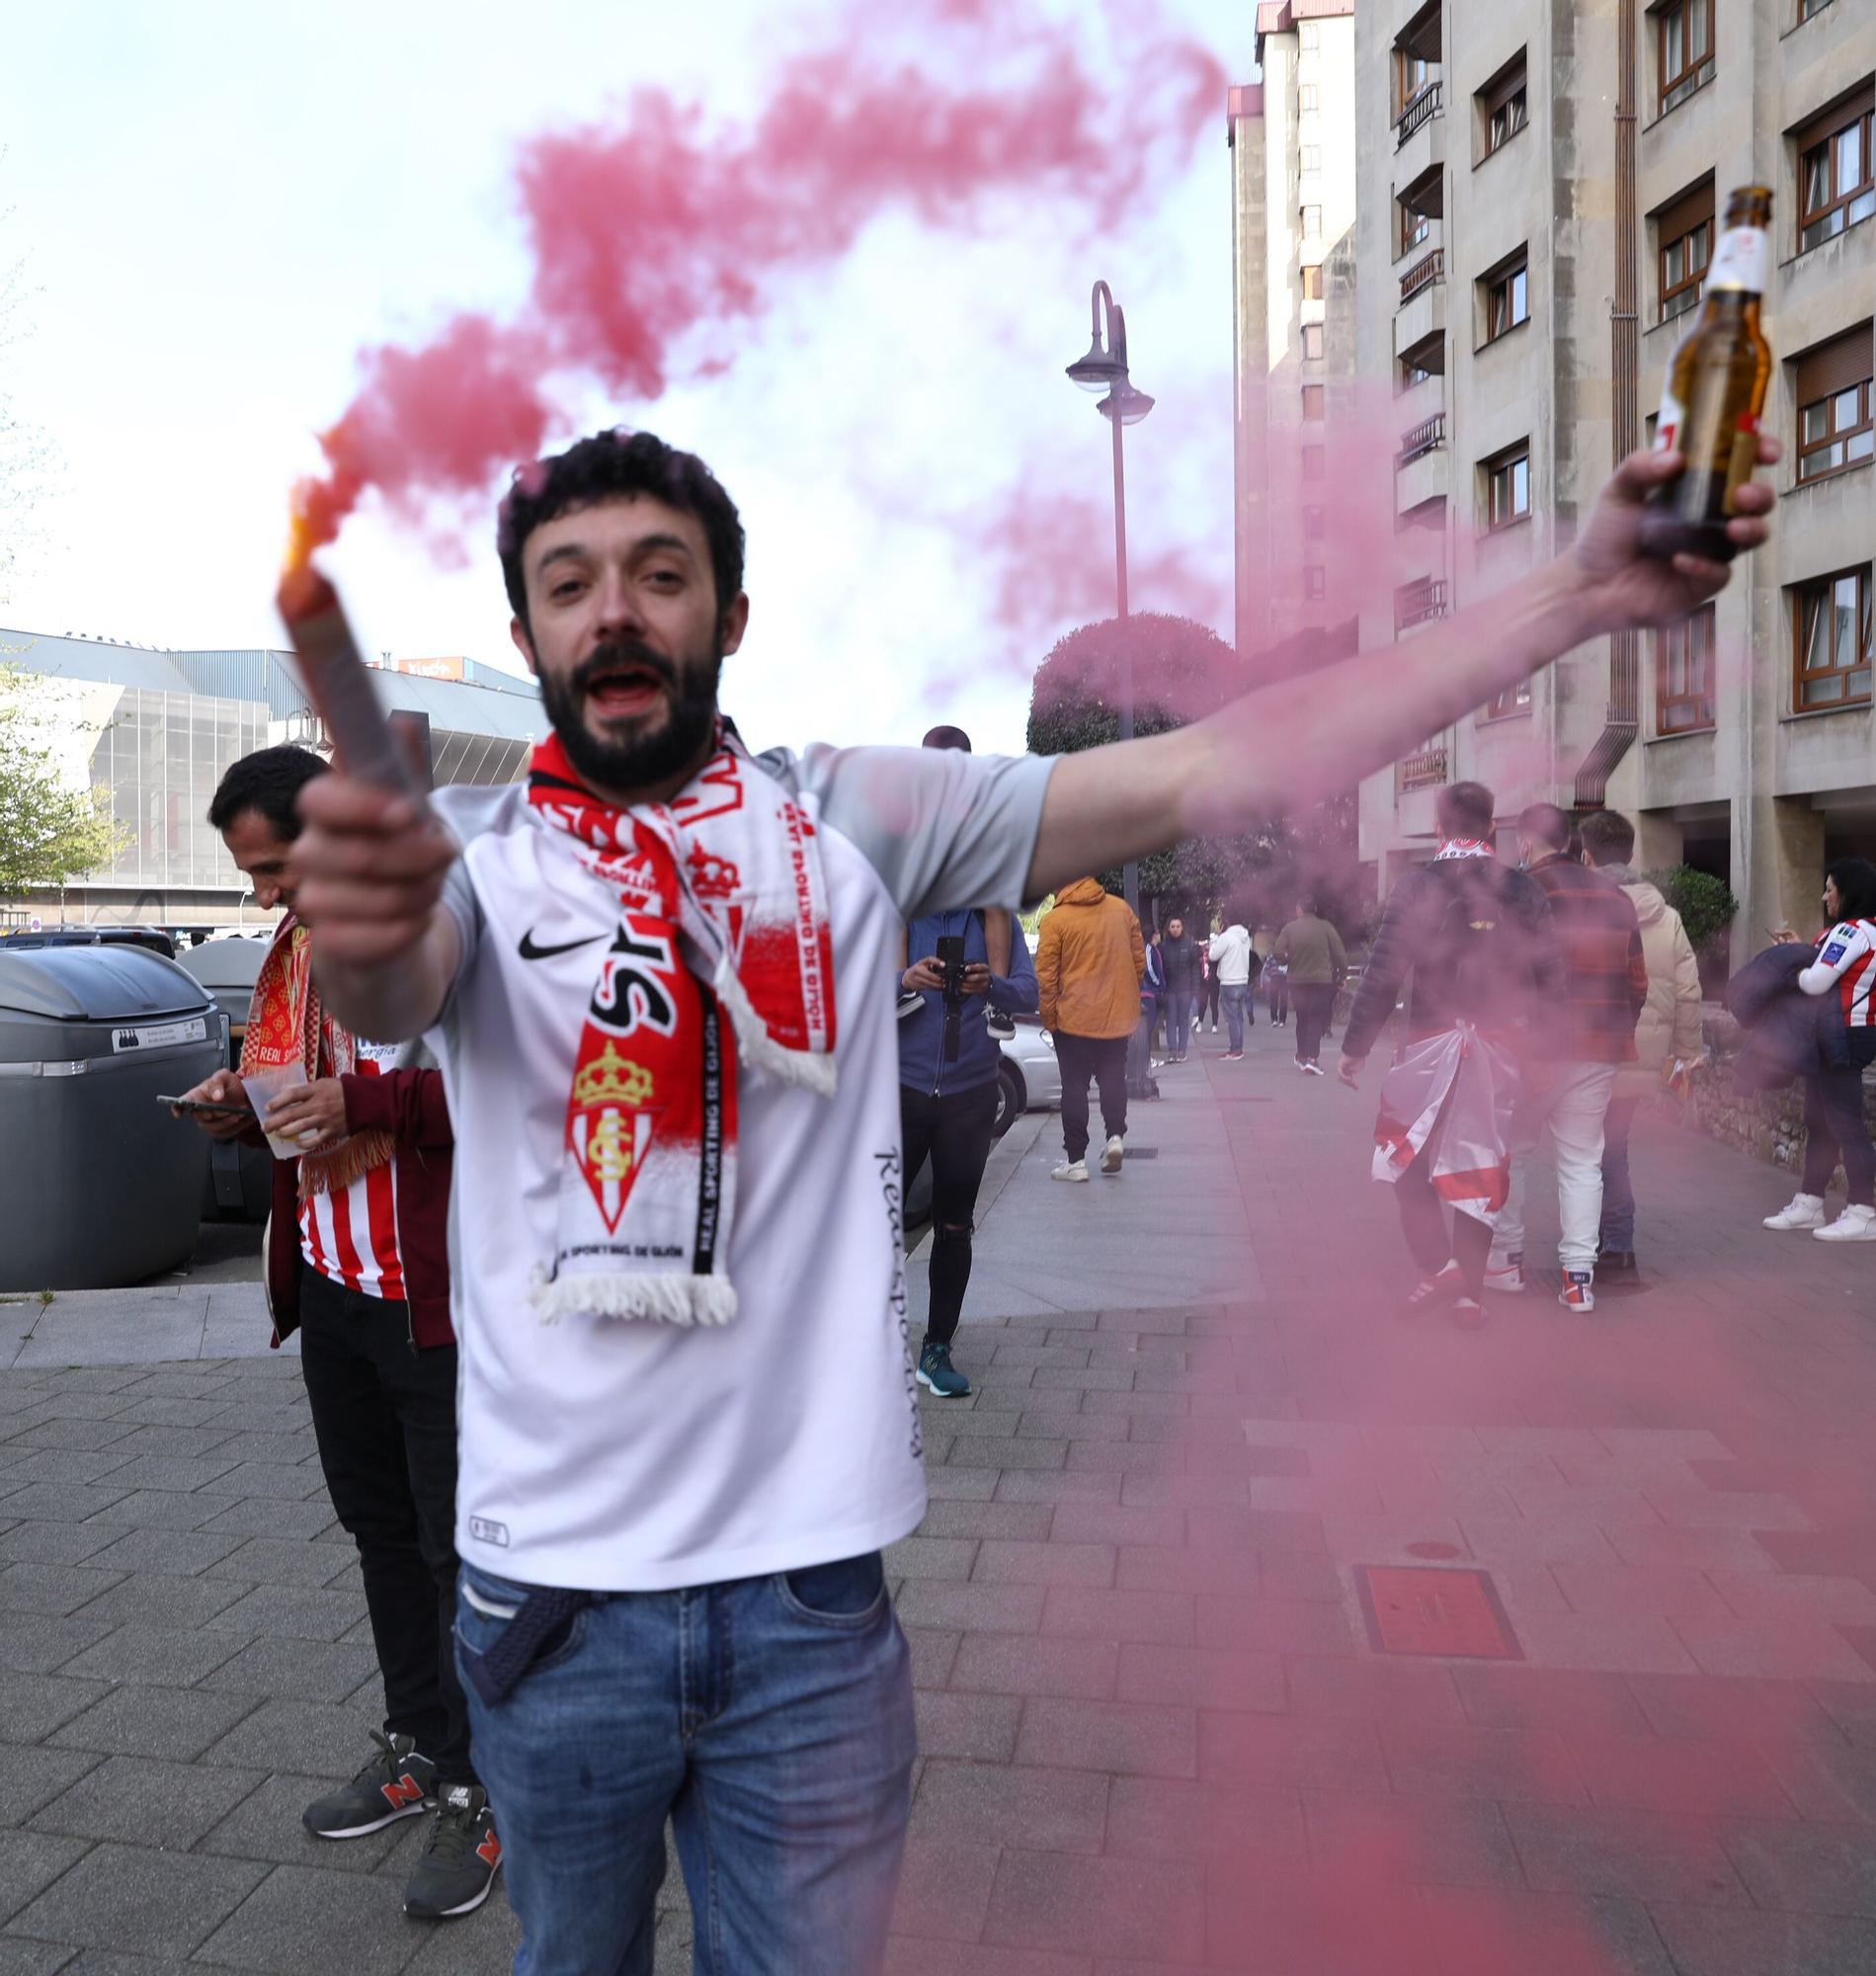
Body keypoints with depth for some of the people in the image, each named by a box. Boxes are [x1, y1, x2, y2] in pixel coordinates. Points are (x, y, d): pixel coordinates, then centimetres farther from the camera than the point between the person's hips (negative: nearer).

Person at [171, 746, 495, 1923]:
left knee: (460, 1548, 4)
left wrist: (365, 1101, -27)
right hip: (333, 1288, 9)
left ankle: (483, 1791, 22)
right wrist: (249, 1103, 3)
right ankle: (419, 1747, 39)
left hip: (438, 1297, -8)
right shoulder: (303, 939, 12)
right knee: (380, 1527, 20)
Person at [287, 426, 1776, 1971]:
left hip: (808, 1580, 0)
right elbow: (394, 996, -26)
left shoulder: (852, 822, -4)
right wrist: (364, 929, -51)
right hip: (552, 1585, 1)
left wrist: (1576, 594, -15)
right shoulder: (472, 851, -5)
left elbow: (1200, 773, -11)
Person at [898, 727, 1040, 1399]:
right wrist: (905, 982, -26)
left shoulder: (996, 918, 4)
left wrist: (993, 985, -22)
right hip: (901, 1086, -2)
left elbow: (1028, 994, 0)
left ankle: (937, 1350, 22)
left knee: (954, 1226, 10)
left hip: (970, 1090, 2)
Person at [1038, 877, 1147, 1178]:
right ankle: (1115, 1136, 5)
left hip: (1074, 1018, -3)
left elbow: (1046, 975, -11)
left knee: (1074, 1087, 5)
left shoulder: (1055, 919, -12)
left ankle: (1075, 1159, 7)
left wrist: (1050, 1017, 0)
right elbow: (1139, 960, 8)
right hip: (1118, 1016, 4)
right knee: (1113, 1079, 19)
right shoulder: (1121, 909, 1)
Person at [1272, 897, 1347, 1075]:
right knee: (1317, 1019, -1)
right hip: (1322, 980, -2)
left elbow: (1277, 953, -9)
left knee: (1302, 1019, 16)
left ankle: (1302, 1056, 24)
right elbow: (1340, 955, -6)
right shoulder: (1325, 927, -5)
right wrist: (1341, 976, 7)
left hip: (1297, 981, 2)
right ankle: (1312, 1058, -13)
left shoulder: (1290, 928, -3)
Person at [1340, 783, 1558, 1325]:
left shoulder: (1416, 887, -8)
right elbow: (1547, 977, 2)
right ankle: (1469, 1291, 16)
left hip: (1430, 1044, -3)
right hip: (1500, 1049, 3)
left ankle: (1438, 1265, 0)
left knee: (1408, 1157, 13)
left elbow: (1383, 976, -10)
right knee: (1480, 1165, 11)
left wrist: (1353, 1048, -3)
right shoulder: (1522, 891, 1)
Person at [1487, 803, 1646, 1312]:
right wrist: (1620, 1034, 20)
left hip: (1535, 1045, -4)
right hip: (1599, 1052, 4)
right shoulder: (1616, 898, 8)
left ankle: (1507, 1256, 18)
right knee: (1582, 1160, 9)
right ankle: (1579, 1274, 5)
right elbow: (1637, 980, 11)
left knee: (1514, 1151, 12)